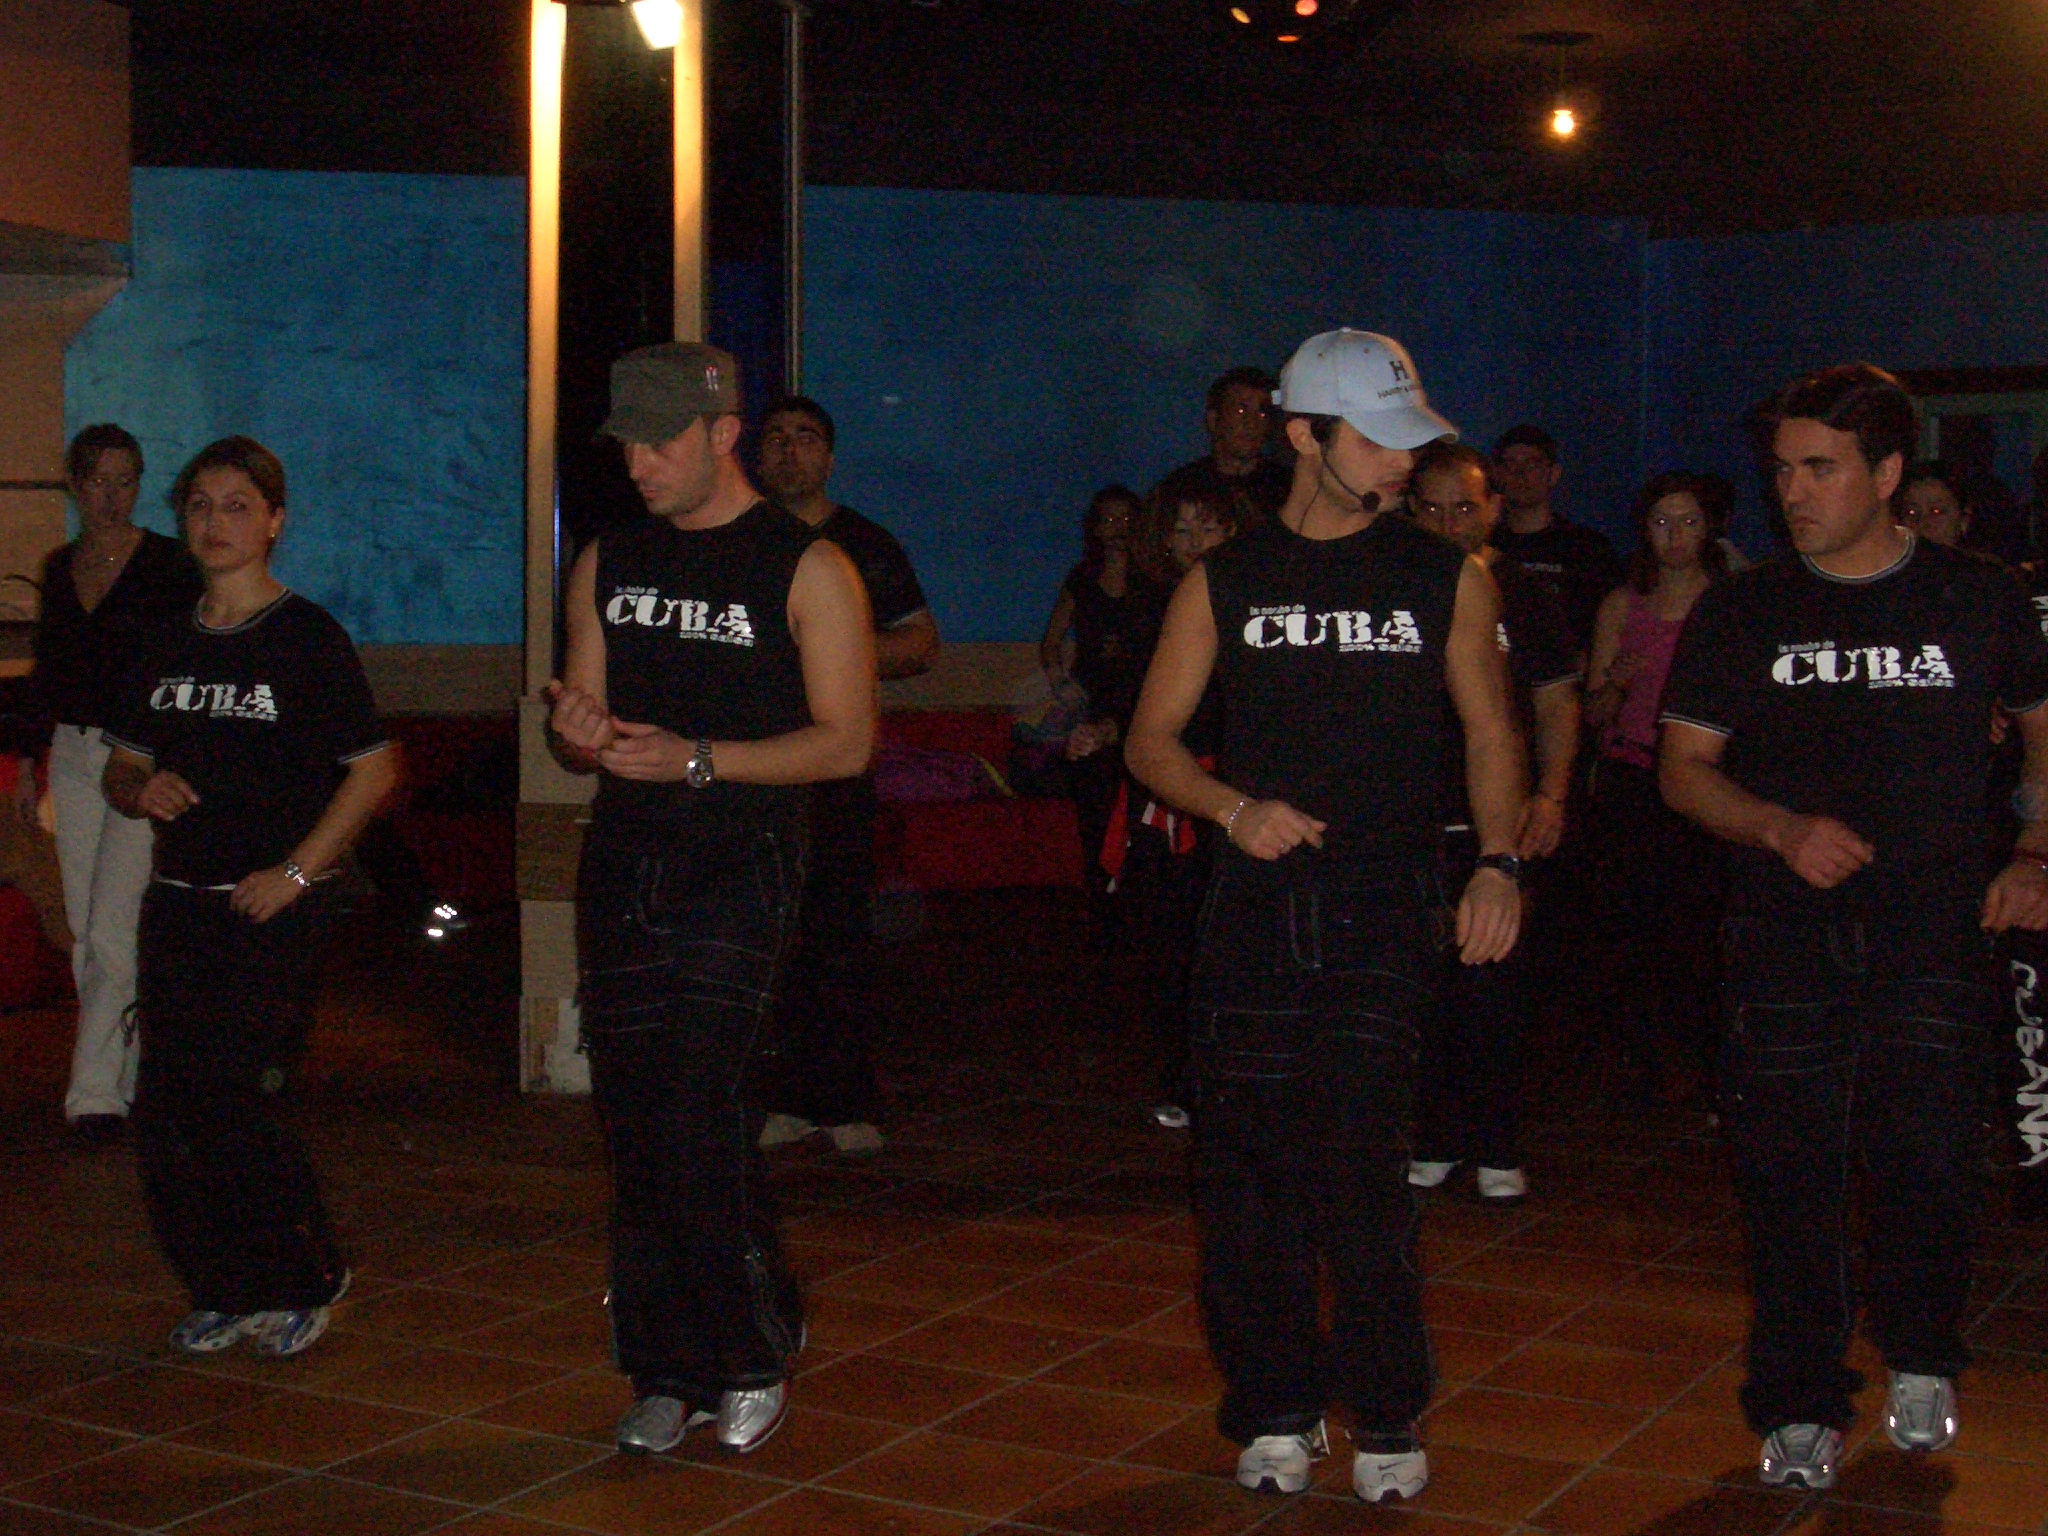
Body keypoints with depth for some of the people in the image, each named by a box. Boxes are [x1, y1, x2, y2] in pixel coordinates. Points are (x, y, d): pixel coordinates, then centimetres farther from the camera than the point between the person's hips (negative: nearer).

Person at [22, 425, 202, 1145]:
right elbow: (46, 671, 19)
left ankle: (97, 1090, -6)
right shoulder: (59, 568, 11)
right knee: (85, 929, 10)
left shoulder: (170, 566, -7)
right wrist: (29, 761, 17)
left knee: (112, 927, -11)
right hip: (73, 756, 6)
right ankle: (124, 1063, 22)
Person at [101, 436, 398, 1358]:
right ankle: (224, 1293, 20)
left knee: (231, 1108, -9)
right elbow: (120, 770, 19)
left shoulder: (307, 639, -5)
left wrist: (295, 873, -13)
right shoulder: (170, 646, 12)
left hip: (273, 911, -6)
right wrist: (142, 788, -5)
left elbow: (374, 770, -7)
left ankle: (306, 1283, 13)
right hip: (178, 904, 6)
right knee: (166, 1115, 3)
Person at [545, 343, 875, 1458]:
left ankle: (756, 1354, 7)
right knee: (634, 1125, 5)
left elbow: (847, 740, -7)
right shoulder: (609, 561, 14)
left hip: (738, 875, -5)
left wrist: (695, 760, -16)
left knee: (701, 1116, -12)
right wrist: (578, 729, -7)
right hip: (622, 870, 5)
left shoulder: (806, 569, -3)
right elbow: (580, 725, 18)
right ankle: (671, 1370, 16)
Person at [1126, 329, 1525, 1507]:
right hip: (1256, 908, 2)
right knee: (1245, 1167, 2)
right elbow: (1153, 739, 9)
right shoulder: (1227, 582, 7)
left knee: (1357, 1166, -9)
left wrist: (1499, 861, -2)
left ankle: (1387, 1417, 7)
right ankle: (1277, 1410, 18)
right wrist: (1234, 808, -9)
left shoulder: (1446, 579, 8)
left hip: (1384, 914, -1)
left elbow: (1491, 732, 13)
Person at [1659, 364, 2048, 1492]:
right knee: (1790, 1172, -1)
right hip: (1786, 932, 1)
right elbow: (1683, 766, 7)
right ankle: (1802, 1409, 12)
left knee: (1931, 1155, -2)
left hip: (1935, 927, 0)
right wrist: (1784, 829, -11)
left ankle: (1920, 1365, 26)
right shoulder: (1738, 614, 6)